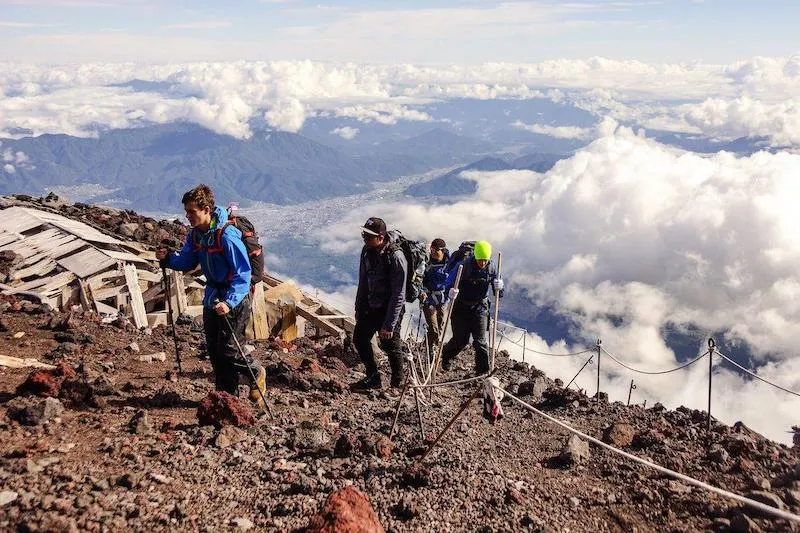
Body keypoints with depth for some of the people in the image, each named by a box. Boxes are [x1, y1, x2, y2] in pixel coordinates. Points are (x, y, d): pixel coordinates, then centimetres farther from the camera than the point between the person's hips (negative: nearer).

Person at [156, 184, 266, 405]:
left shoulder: (227, 235, -24)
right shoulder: (195, 234, 0)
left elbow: (243, 273, -25)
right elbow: (187, 262, 13)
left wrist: (229, 302, -34)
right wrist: (168, 258, -8)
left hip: (234, 299, -8)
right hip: (212, 297, 8)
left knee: (228, 350, -5)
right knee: (214, 350, 12)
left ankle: (256, 372, 24)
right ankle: (227, 395, 27)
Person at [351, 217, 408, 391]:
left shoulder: (395, 257, -24)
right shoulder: (367, 251, 0)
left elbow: (398, 295, -23)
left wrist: (389, 325, -22)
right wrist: (359, 310, 12)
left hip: (390, 308, -8)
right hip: (371, 307, 8)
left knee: (390, 345, 1)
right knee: (359, 338, 13)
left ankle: (398, 382, 22)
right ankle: (373, 378, 27)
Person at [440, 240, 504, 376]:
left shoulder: (491, 269, -4)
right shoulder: (463, 266, -16)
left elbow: (498, 293, 4)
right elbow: (449, 282, -12)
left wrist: (499, 287, -20)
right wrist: (450, 291, -35)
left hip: (480, 308, 2)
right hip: (461, 308, -2)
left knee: (480, 340, -3)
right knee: (461, 339, 6)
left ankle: (483, 371, 8)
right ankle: (446, 356, 37)